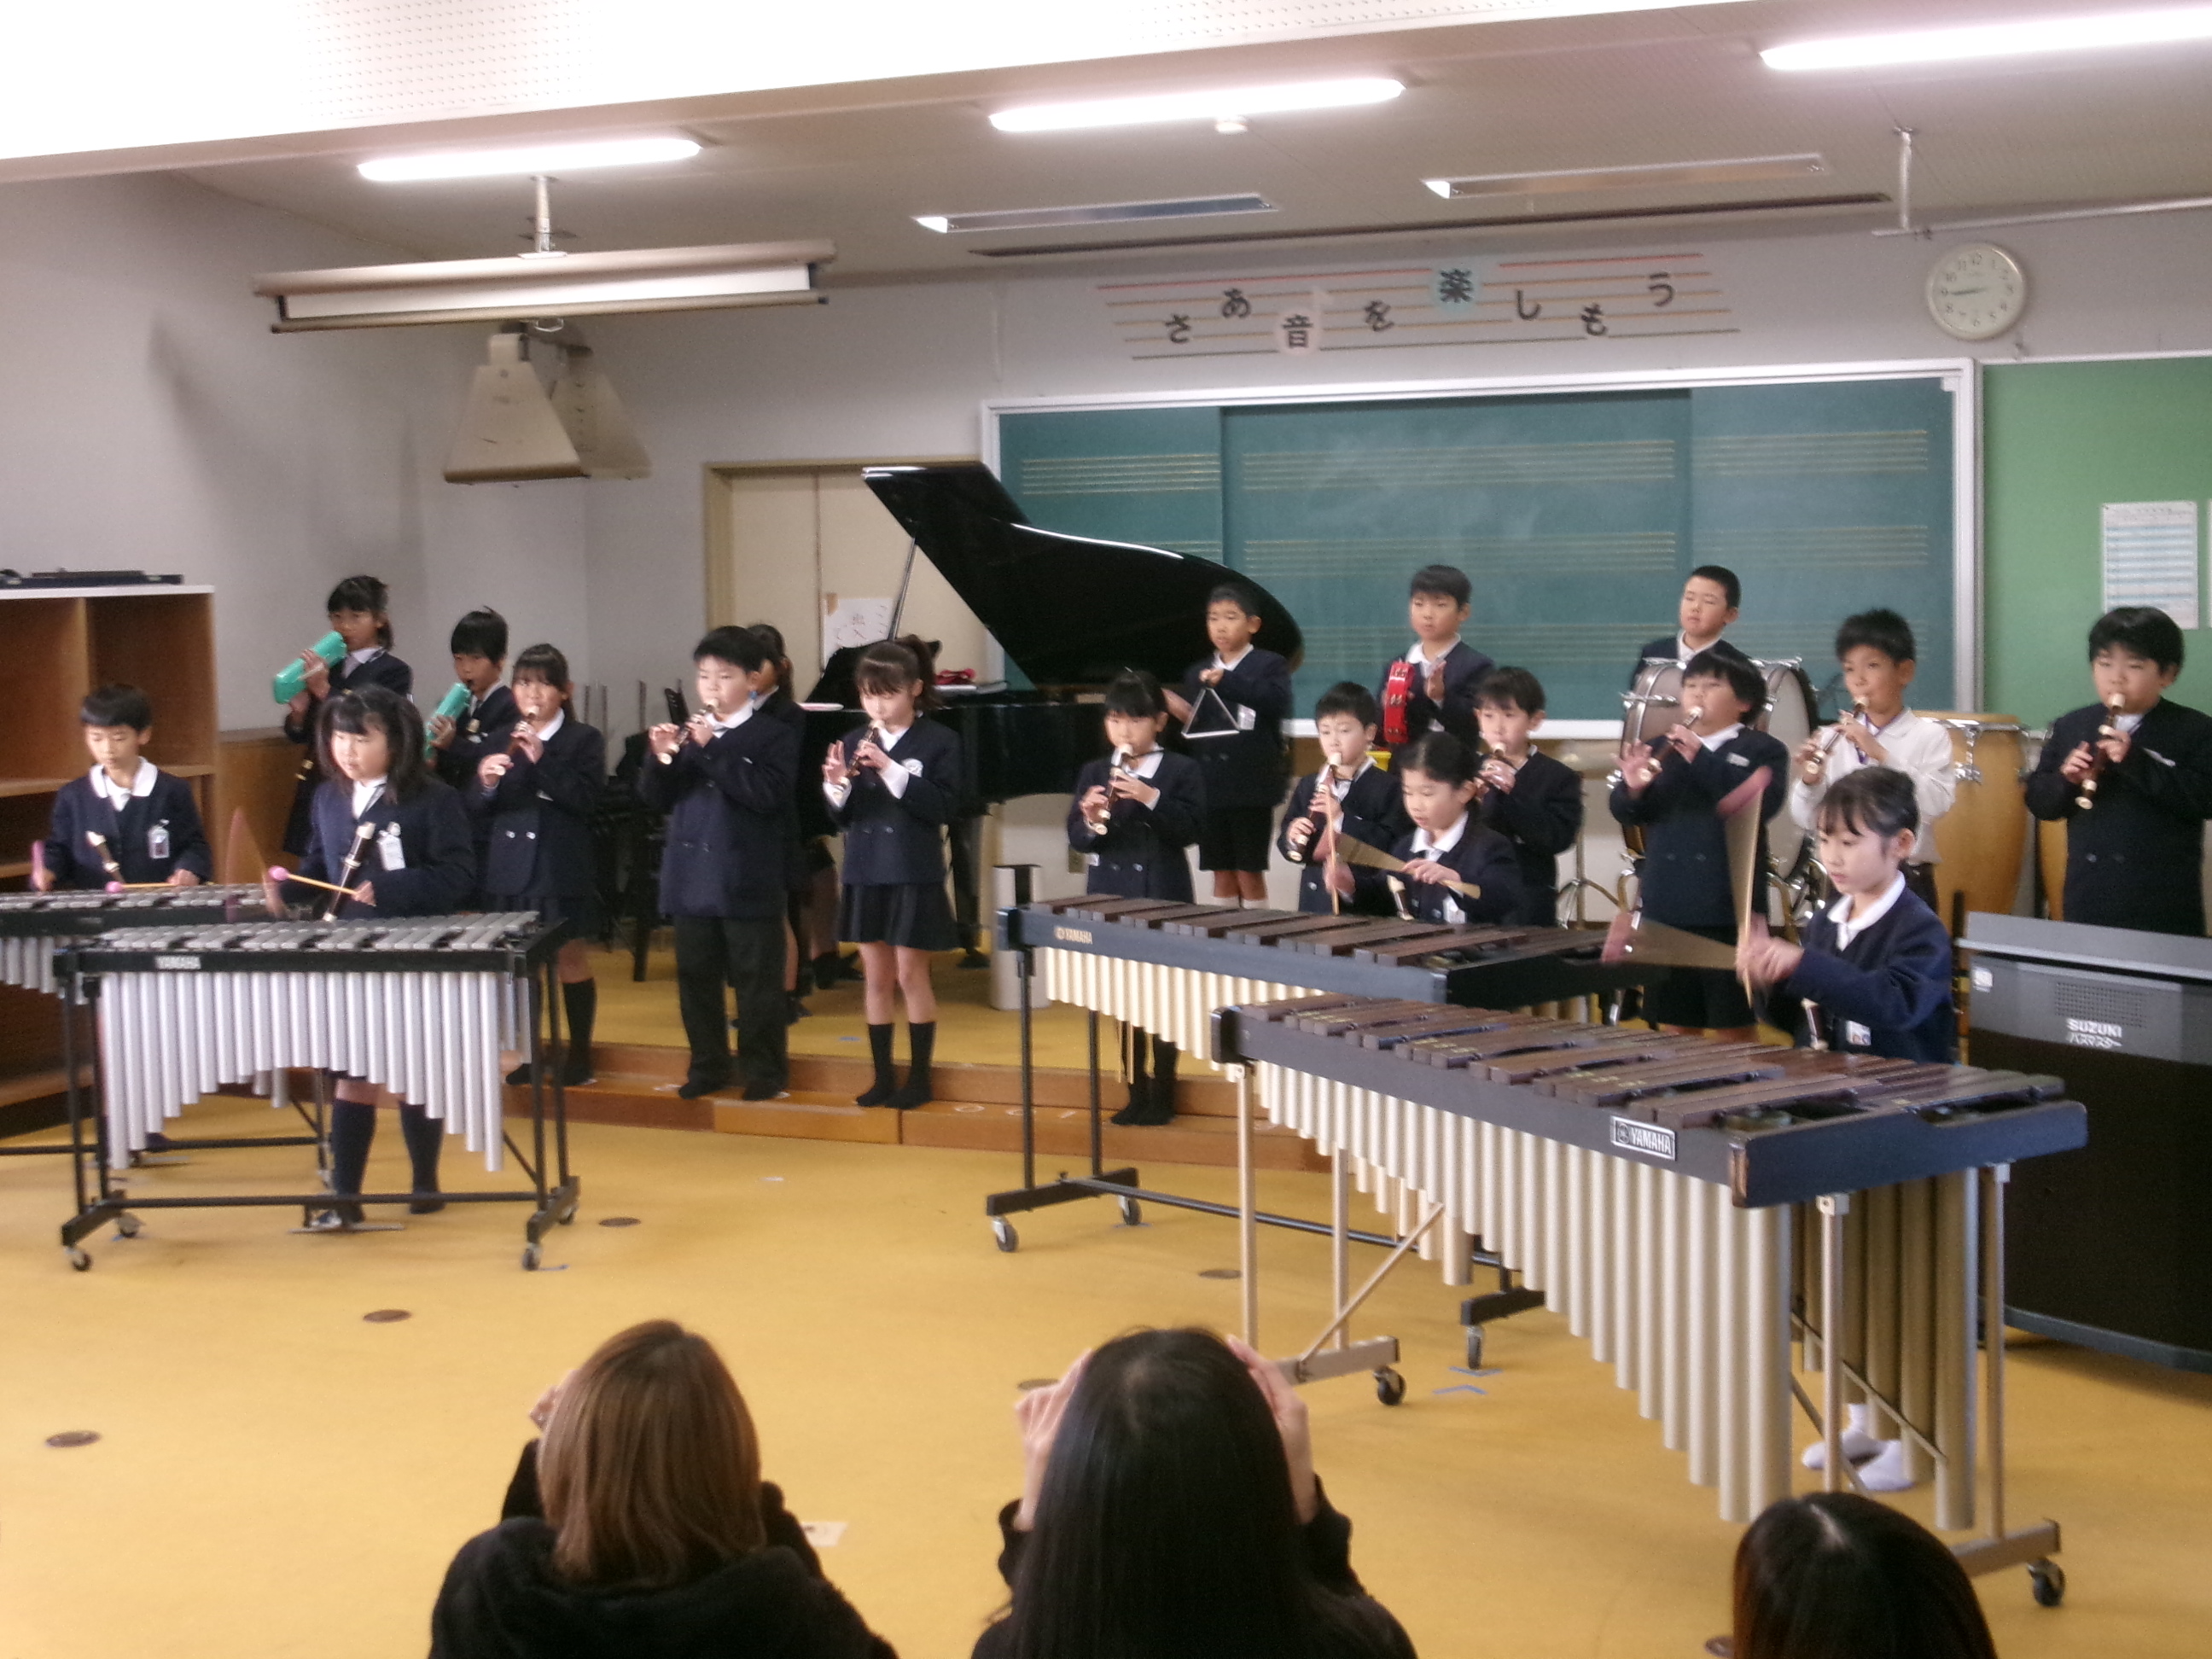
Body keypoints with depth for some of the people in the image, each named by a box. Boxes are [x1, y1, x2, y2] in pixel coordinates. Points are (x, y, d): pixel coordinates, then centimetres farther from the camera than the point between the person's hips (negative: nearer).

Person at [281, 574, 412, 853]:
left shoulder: (394, 672, -3)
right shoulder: (330, 668, 14)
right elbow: (301, 735, 17)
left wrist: (324, 691, -18)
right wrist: (298, 711, -5)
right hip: (317, 786, 6)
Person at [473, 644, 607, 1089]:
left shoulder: (584, 739, 0)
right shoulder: (500, 742, 10)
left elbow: (585, 798, -14)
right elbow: (476, 811, 7)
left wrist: (540, 758, -21)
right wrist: (486, 784, -15)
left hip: (563, 872, -3)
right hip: (510, 870, 3)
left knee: (572, 961, 3)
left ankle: (579, 1054, 13)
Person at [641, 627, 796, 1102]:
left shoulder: (775, 736, -4)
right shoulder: (686, 734, 9)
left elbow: (766, 794, -19)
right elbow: (656, 799, 8)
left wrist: (711, 750, -22)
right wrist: (660, 760, -13)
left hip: (748, 881, -5)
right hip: (691, 878, 5)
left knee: (756, 978, 2)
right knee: (696, 975, 10)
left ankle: (765, 1068, 12)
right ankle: (708, 1065, 21)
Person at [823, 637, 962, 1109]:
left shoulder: (939, 741, -7)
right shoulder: (854, 742, 4)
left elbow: (944, 808, -16)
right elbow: (842, 817, 5)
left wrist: (890, 770, -23)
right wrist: (837, 786, -17)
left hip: (915, 877, -4)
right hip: (865, 876, 4)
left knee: (910, 977, 1)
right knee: (876, 978, 10)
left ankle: (919, 1077, 13)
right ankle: (882, 1076, 19)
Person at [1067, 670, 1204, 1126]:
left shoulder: (1182, 771, -1)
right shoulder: (1093, 773, 7)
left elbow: (1189, 828, -11)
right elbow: (1077, 839, 2)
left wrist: (1150, 798, -23)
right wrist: (1089, 819, -19)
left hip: (1163, 899, -3)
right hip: (1111, 897, 3)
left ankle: (1162, 1093, 12)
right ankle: (1136, 1092, 18)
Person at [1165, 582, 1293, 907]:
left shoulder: (1269, 666, 0)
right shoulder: (1197, 673, 14)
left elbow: (1278, 701, -20)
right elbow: (1189, 730, 15)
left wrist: (1226, 681, -26)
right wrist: (1181, 717, -8)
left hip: (1251, 787, -4)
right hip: (1209, 788, 4)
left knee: (1250, 873, -1)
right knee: (1222, 874, 8)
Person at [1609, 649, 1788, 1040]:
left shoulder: (1763, 751, 2)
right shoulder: (1663, 751, 15)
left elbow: (1762, 803, -16)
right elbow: (1627, 813, 6)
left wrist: (1704, 759, -21)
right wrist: (1632, 788, -17)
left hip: (1727, 911, -4)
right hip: (1666, 909, 4)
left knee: (1734, 1029, 0)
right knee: (1673, 1025, 9)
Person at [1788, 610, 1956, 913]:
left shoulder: (1929, 737, -2)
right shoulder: (1833, 739, 5)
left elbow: (1938, 803, -18)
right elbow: (1808, 820, 4)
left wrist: (1881, 754, -23)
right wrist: (1809, 782, -16)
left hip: (1906, 881, -3)